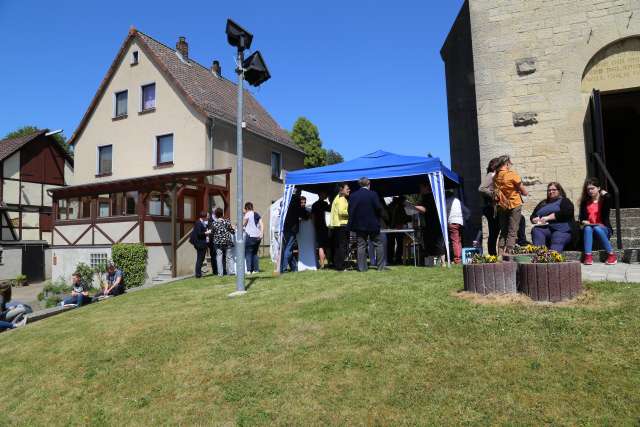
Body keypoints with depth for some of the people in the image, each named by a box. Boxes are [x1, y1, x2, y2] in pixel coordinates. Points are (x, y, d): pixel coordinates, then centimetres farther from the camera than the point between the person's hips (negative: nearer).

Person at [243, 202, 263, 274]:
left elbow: (243, 224, -4)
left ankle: (249, 270, -5)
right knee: (255, 253, 15)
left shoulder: (248, 214, -4)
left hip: (250, 236, -6)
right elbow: (261, 224, 6)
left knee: (248, 253, 0)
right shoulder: (257, 214, 15)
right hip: (258, 236, 7)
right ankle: (256, 269, 11)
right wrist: (261, 234, 0)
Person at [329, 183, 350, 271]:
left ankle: (336, 265, 17)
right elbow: (341, 211, -20)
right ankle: (340, 266, -10)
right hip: (342, 225, -10)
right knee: (343, 246, -9)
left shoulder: (337, 198, 22)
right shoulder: (342, 198, -8)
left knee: (337, 246, 12)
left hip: (336, 225, 10)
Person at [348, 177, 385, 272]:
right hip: (373, 224, -2)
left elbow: (350, 211, 0)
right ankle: (380, 266, 9)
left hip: (359, 225, 2)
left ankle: (362, 267, 6)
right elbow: (378, 208, -11)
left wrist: (351, 224, 8)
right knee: (378, 244, 8)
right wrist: (379, 217, 8)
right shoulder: (373, 194, -9)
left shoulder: (353, 196, -1)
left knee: (361, 246, 7)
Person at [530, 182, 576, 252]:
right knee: (535, 230, -30)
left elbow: (564, 213, -8)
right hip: (544, 229, 3)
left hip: (562, 230, -3)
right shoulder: (543, 203, 29)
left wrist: (548, 218, -16)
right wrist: (535, 220, -1)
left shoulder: (565, 201, 14)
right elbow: (532, 216, 24)